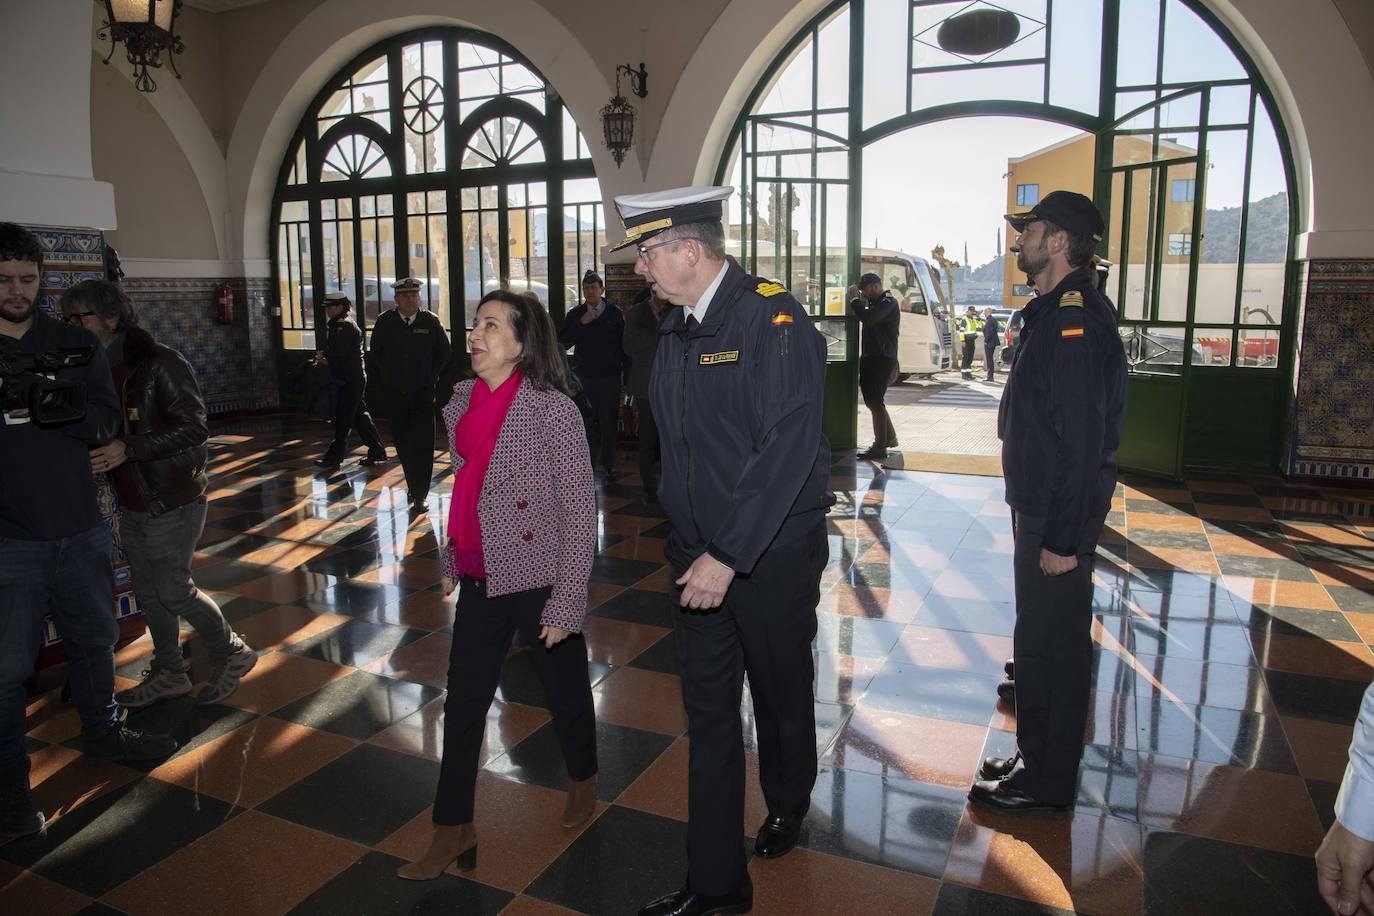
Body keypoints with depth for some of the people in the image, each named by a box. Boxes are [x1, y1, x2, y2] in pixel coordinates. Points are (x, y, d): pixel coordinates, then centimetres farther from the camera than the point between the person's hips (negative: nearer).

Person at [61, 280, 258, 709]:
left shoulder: (160, 363, -16)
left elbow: (194, 427, -21)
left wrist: (128, 449, -27)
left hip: (172, 501, -8)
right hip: (133, 504, 8)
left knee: (174, 591, -2)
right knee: (149, 593, 15)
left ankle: (232, 653, 18)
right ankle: (168, 672, 30)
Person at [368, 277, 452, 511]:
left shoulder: (431, 322, 0)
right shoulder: (384, 322, 3)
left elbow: (444, 352, 10)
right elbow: (374, 353, 13)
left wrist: (431, 377, 4)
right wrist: (385, 378, 6)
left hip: (423, 393, -2)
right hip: (394, 393, 2)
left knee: (423, 445, -7)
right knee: (402, 444, 8)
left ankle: (419, 495, -3)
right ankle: (414, 486, 24)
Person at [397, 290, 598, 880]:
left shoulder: (552, 410, -18)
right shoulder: (460, 402, 1)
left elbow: (580, 510, -16)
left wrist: (566, 603, -16)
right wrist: (451, 558, 18)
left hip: (539, 579, -5)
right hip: (481, 579, 6)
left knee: (565, 690, 15)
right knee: (463, 702, 11)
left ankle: (583, 782, 44)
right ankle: (452, 830, 28)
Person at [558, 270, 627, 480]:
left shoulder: (615, 313, 3)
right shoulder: (575, 314, 7)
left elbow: (624, 344, 3)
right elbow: (563, 343, -1)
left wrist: (625, 375, -1)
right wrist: (581, 323, -13)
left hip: (610, 376, -1)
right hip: (584, 376, 1)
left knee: (609, 423, 2)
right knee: (587, 423, 2)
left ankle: (608, 466, 12)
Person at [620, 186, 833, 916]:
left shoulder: (774, 321, -18)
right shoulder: (674, 330, 6)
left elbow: (788, 447, -25)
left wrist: (731, 554, -26)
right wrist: (683, 542, 11)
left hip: (773, 555, -6)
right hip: (698, 556, 6)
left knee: (780, 696, 17)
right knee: (708, 715, 10)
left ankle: (787, 807, 47)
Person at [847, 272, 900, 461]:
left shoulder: (888, 303, -12)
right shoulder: (877, 303, 22)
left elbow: (867, 318, -27)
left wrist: (855, 299, -17)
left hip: (881, 360, -10)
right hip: (872, 358, 10)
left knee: (875, 402, -11)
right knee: (873, 401, 17)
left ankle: (880, 448, -8)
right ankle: (889, 438, 31)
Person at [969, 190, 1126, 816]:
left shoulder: (1075, 320, -21)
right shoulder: (1057, 313, 12)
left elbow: (1083, 440, -25)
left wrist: (1064, 537, -23)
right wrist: (1042, 523, 18)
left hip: (1058, 517, -10)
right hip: (1040, 507, 10)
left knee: (1051, 645, 2)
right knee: (1043, 640, 20)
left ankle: (1047, 783, 18)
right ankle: (1037, 758, 37)